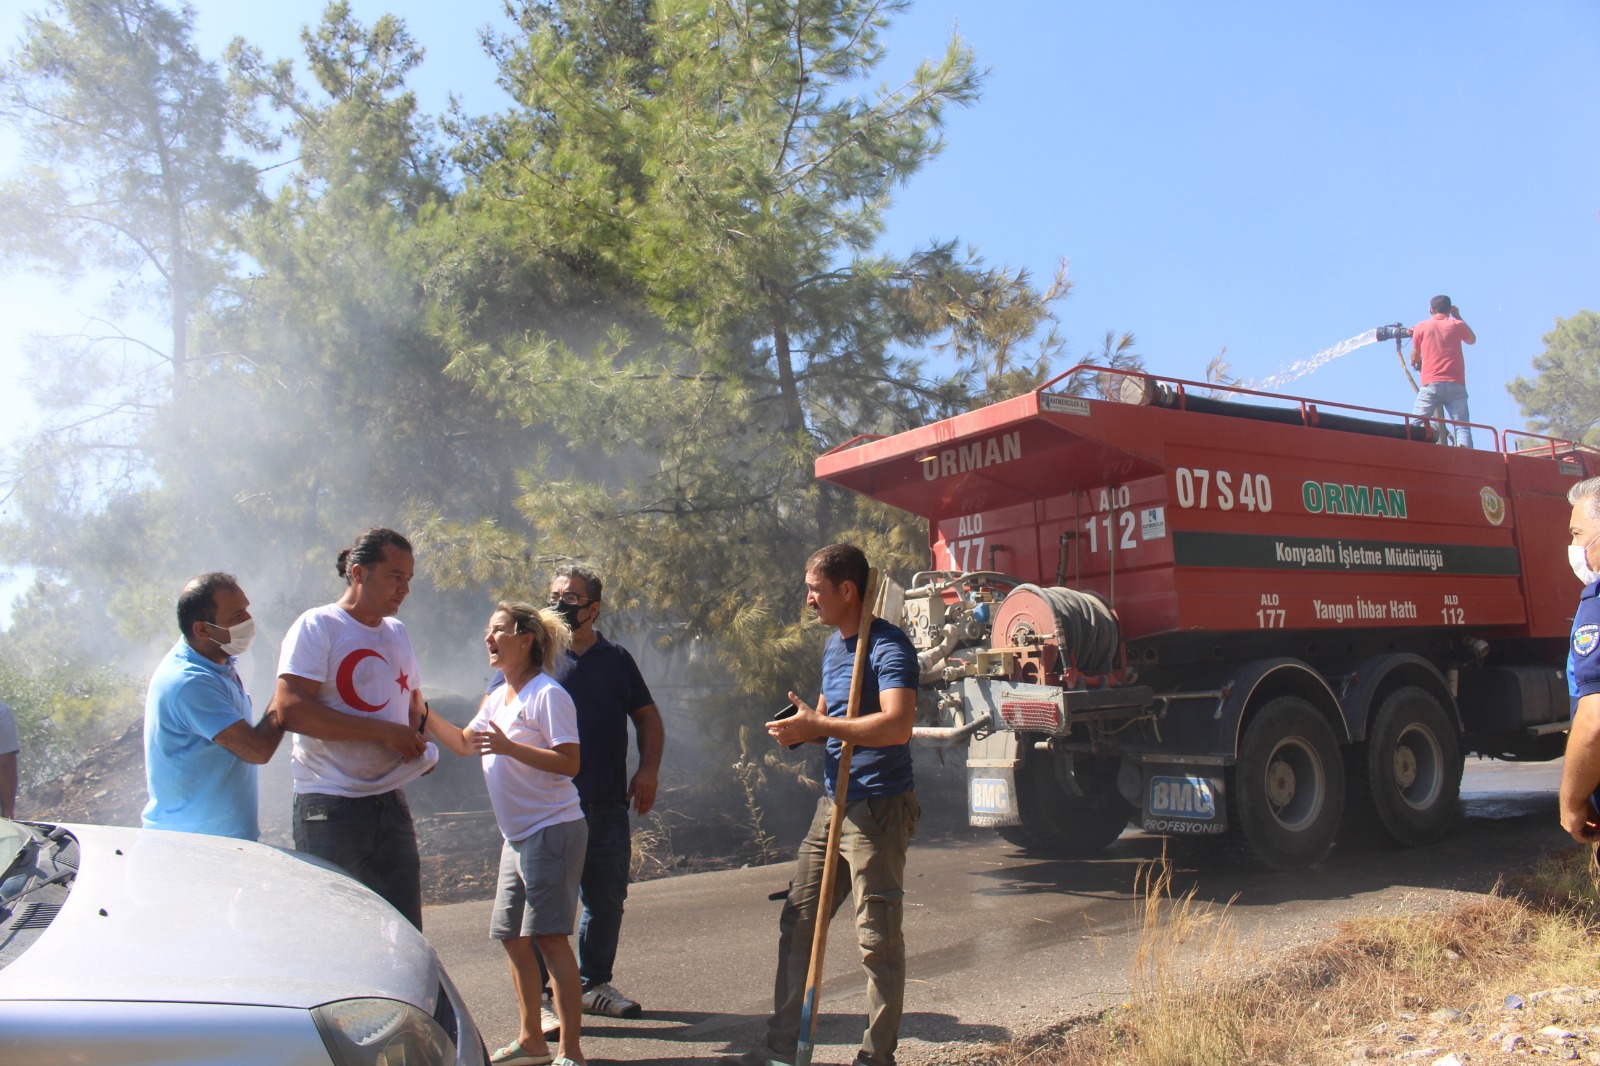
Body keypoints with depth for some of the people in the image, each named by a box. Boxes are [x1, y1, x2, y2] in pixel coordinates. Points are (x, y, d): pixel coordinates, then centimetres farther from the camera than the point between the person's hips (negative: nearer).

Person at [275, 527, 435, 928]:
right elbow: (290, 710, -20)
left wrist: (417, 740, 6)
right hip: (331, 808, -7)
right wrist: (386, 732, -20)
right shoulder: (316, 627, -8)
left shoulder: (397, 632, 15)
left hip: (391, 802, 7)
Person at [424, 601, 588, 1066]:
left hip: (552, 831, -9)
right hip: (517, 836, 9)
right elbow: (464, 743, 26)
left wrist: (508, 747, -27)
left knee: (548, 937, -9)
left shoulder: (548, 695, -13)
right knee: (511, 936, 13)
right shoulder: (498, 698, 14)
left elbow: (569, 763, -20)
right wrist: (421, 713, 14)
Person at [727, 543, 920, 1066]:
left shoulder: (888, 646, -15)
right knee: (797, 923, 12)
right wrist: (801, 728, 2)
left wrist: (818, 725, -23)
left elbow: (896, 725, -28)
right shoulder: (832, 646, 14)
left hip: (879, 807, -9)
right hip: (835, 803, 9)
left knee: (877, 937, 1)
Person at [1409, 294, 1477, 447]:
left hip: (1431, 384, -1)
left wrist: (1415, 363, 41)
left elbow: (1414, 359, 18)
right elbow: (1472, 340, 33)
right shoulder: (1457, 325, 11)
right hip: (1455, 385, 1)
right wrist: (1458, 317, 36)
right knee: (1461, 426, -4)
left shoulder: (1421, 327, 9)